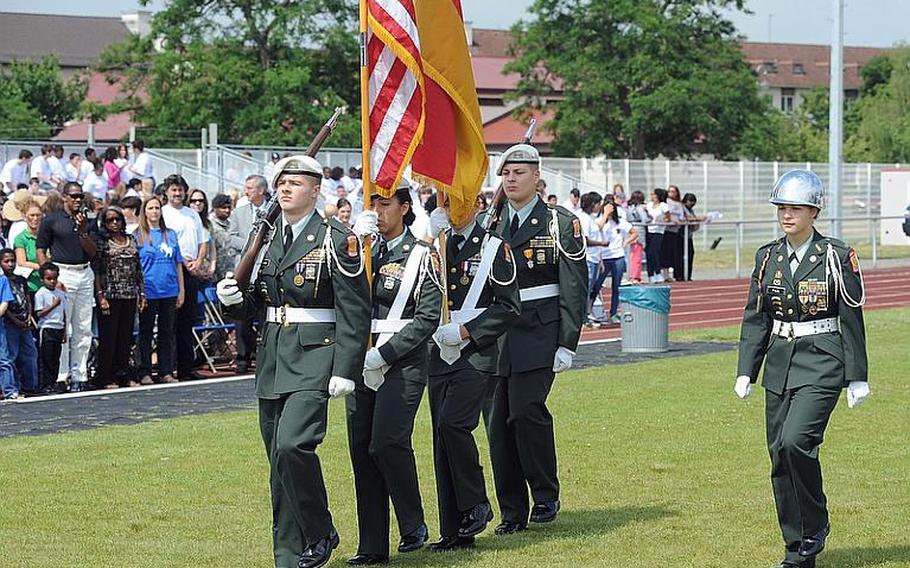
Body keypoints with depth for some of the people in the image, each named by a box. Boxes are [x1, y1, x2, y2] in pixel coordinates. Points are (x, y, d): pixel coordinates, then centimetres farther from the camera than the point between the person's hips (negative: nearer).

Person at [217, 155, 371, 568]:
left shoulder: (336, 241, -6)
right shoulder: (265, 239, 13)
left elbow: (355, 312, -9)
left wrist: (345, 371, -15)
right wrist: (234, 299, -1)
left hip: (314, 357, -7)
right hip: (272, 359, 7)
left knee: (292, 444, -23)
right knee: (279, 460, 8)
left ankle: (320, 534, -4)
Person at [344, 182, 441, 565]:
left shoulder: (422, 256, -2)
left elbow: (427, 319, -9)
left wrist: (383, 354, -14)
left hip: (403, 364, -6)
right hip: (362, 362, 6)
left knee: (387, 443, -16)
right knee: (361, 449, 3)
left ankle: (413, 525, 4)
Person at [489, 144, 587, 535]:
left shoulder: (561, 224, 0)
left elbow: (574, 290, -3)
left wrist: (567, 344, -9)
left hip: (539, 334, -4)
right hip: (496, 337, 4)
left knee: (526, 410, -18)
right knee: (499, 422, 2)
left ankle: (546, 495, 0)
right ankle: (511, 513, 10)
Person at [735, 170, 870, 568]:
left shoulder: (837, 257, -5)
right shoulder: (768, 257, 7)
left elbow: (852, 321, -3)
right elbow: (755, 318, 12)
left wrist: (857, 378, -4)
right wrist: (746, 371, 6)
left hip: (822, 365, -5)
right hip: (780, 365, 5)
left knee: (796, 440, -23)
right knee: (780, 456, 5)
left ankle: (815, 528, -2)